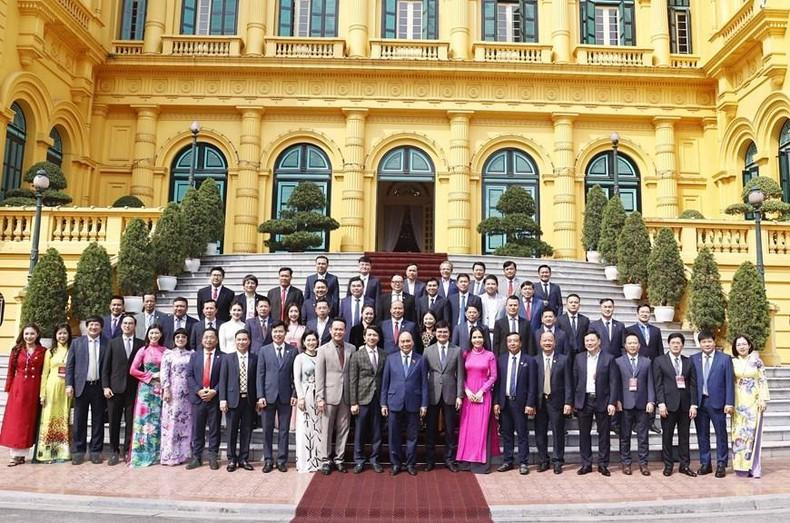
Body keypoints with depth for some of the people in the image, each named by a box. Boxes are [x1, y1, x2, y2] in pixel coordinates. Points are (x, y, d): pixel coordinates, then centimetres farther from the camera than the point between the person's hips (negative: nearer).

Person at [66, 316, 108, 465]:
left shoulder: (107, 344, 2)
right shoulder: (76, 342, 7)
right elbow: (69, 365, 5)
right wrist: (69, 385, -3)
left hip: (99, 387, -1)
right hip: (81, 386, 1)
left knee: (98, 421, 5)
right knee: (79, 421, 5)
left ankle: (96, 451, 13)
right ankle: (78, 451, 15)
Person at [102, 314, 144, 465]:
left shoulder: (141, 344, 4)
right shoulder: (113, 343, 7)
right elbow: (106, 367, 6)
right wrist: (105, 386, -2)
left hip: (134, 389, -1)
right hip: (115, 388, 1)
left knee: (131, 422, 2)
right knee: (114, 422, 4)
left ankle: (128, 451, 14)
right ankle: (114, 452, 15)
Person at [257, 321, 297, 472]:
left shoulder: (293, 350, 3)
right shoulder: (264, 351, 4)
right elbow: (260, 375, 2)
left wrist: (295, 394, -4)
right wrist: (260, 396, -5)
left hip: (286, 396, 0)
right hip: (268, 396, 0)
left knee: (284, 430, 6)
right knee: (267, 430, 6)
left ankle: (282, 460, 15)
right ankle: (268, 460, 17)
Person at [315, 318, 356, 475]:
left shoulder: (351, 349, 6)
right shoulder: (323, 349, -1)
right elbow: (319, 376, -3)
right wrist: (320, 398, -8)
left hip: (346, 396, 3)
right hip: (329, 395, -2)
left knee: (343, 430, 8)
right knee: (326, 430, 4)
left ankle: (339, 459, 20)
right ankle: (325, 460, 15)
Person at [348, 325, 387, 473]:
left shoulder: (384, 355, 4)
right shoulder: (356, 356, -2)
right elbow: (352, 381, -3)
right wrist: (353, 403, -6)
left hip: (379, 398, 2)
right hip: (363, 398, -2)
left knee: (376, 431, 9)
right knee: (360, 431, 6)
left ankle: (374, 459, 23)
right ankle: (359, 461, 20)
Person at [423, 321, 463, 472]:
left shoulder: (457, 350, 3)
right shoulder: (428, 350, 4)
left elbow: (460, 375, 2)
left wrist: (459, 395, -4)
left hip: (450, 394, 0)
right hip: (432, 395, 0)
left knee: (450, 430, 7)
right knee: (431, 429, 7)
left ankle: (449, 459, 19)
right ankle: (430, 460, 18)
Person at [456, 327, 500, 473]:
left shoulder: (490, 355, 1)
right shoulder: (466, 354, 6)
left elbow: (493, 376, -1)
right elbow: (462, 375, 6)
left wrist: (481, 391, -9)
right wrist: (466, 390, -8)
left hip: (483, 395, -2)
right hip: (468, 394, 2)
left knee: (482, 426, -2)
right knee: (467, 426, 4)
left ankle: (481, 461, 6)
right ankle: (468, 459, 13)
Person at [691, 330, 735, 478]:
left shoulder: (724, 359, 0)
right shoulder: (693, 359, 5)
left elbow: (729, 382, -3)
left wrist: (729, 403, -8)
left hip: (717, 402, -2)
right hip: (699, 402, 2)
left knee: (721, 434, 5)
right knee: (702, 434, 9)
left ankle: (721, 465, 16)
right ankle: (705, 464, 20)